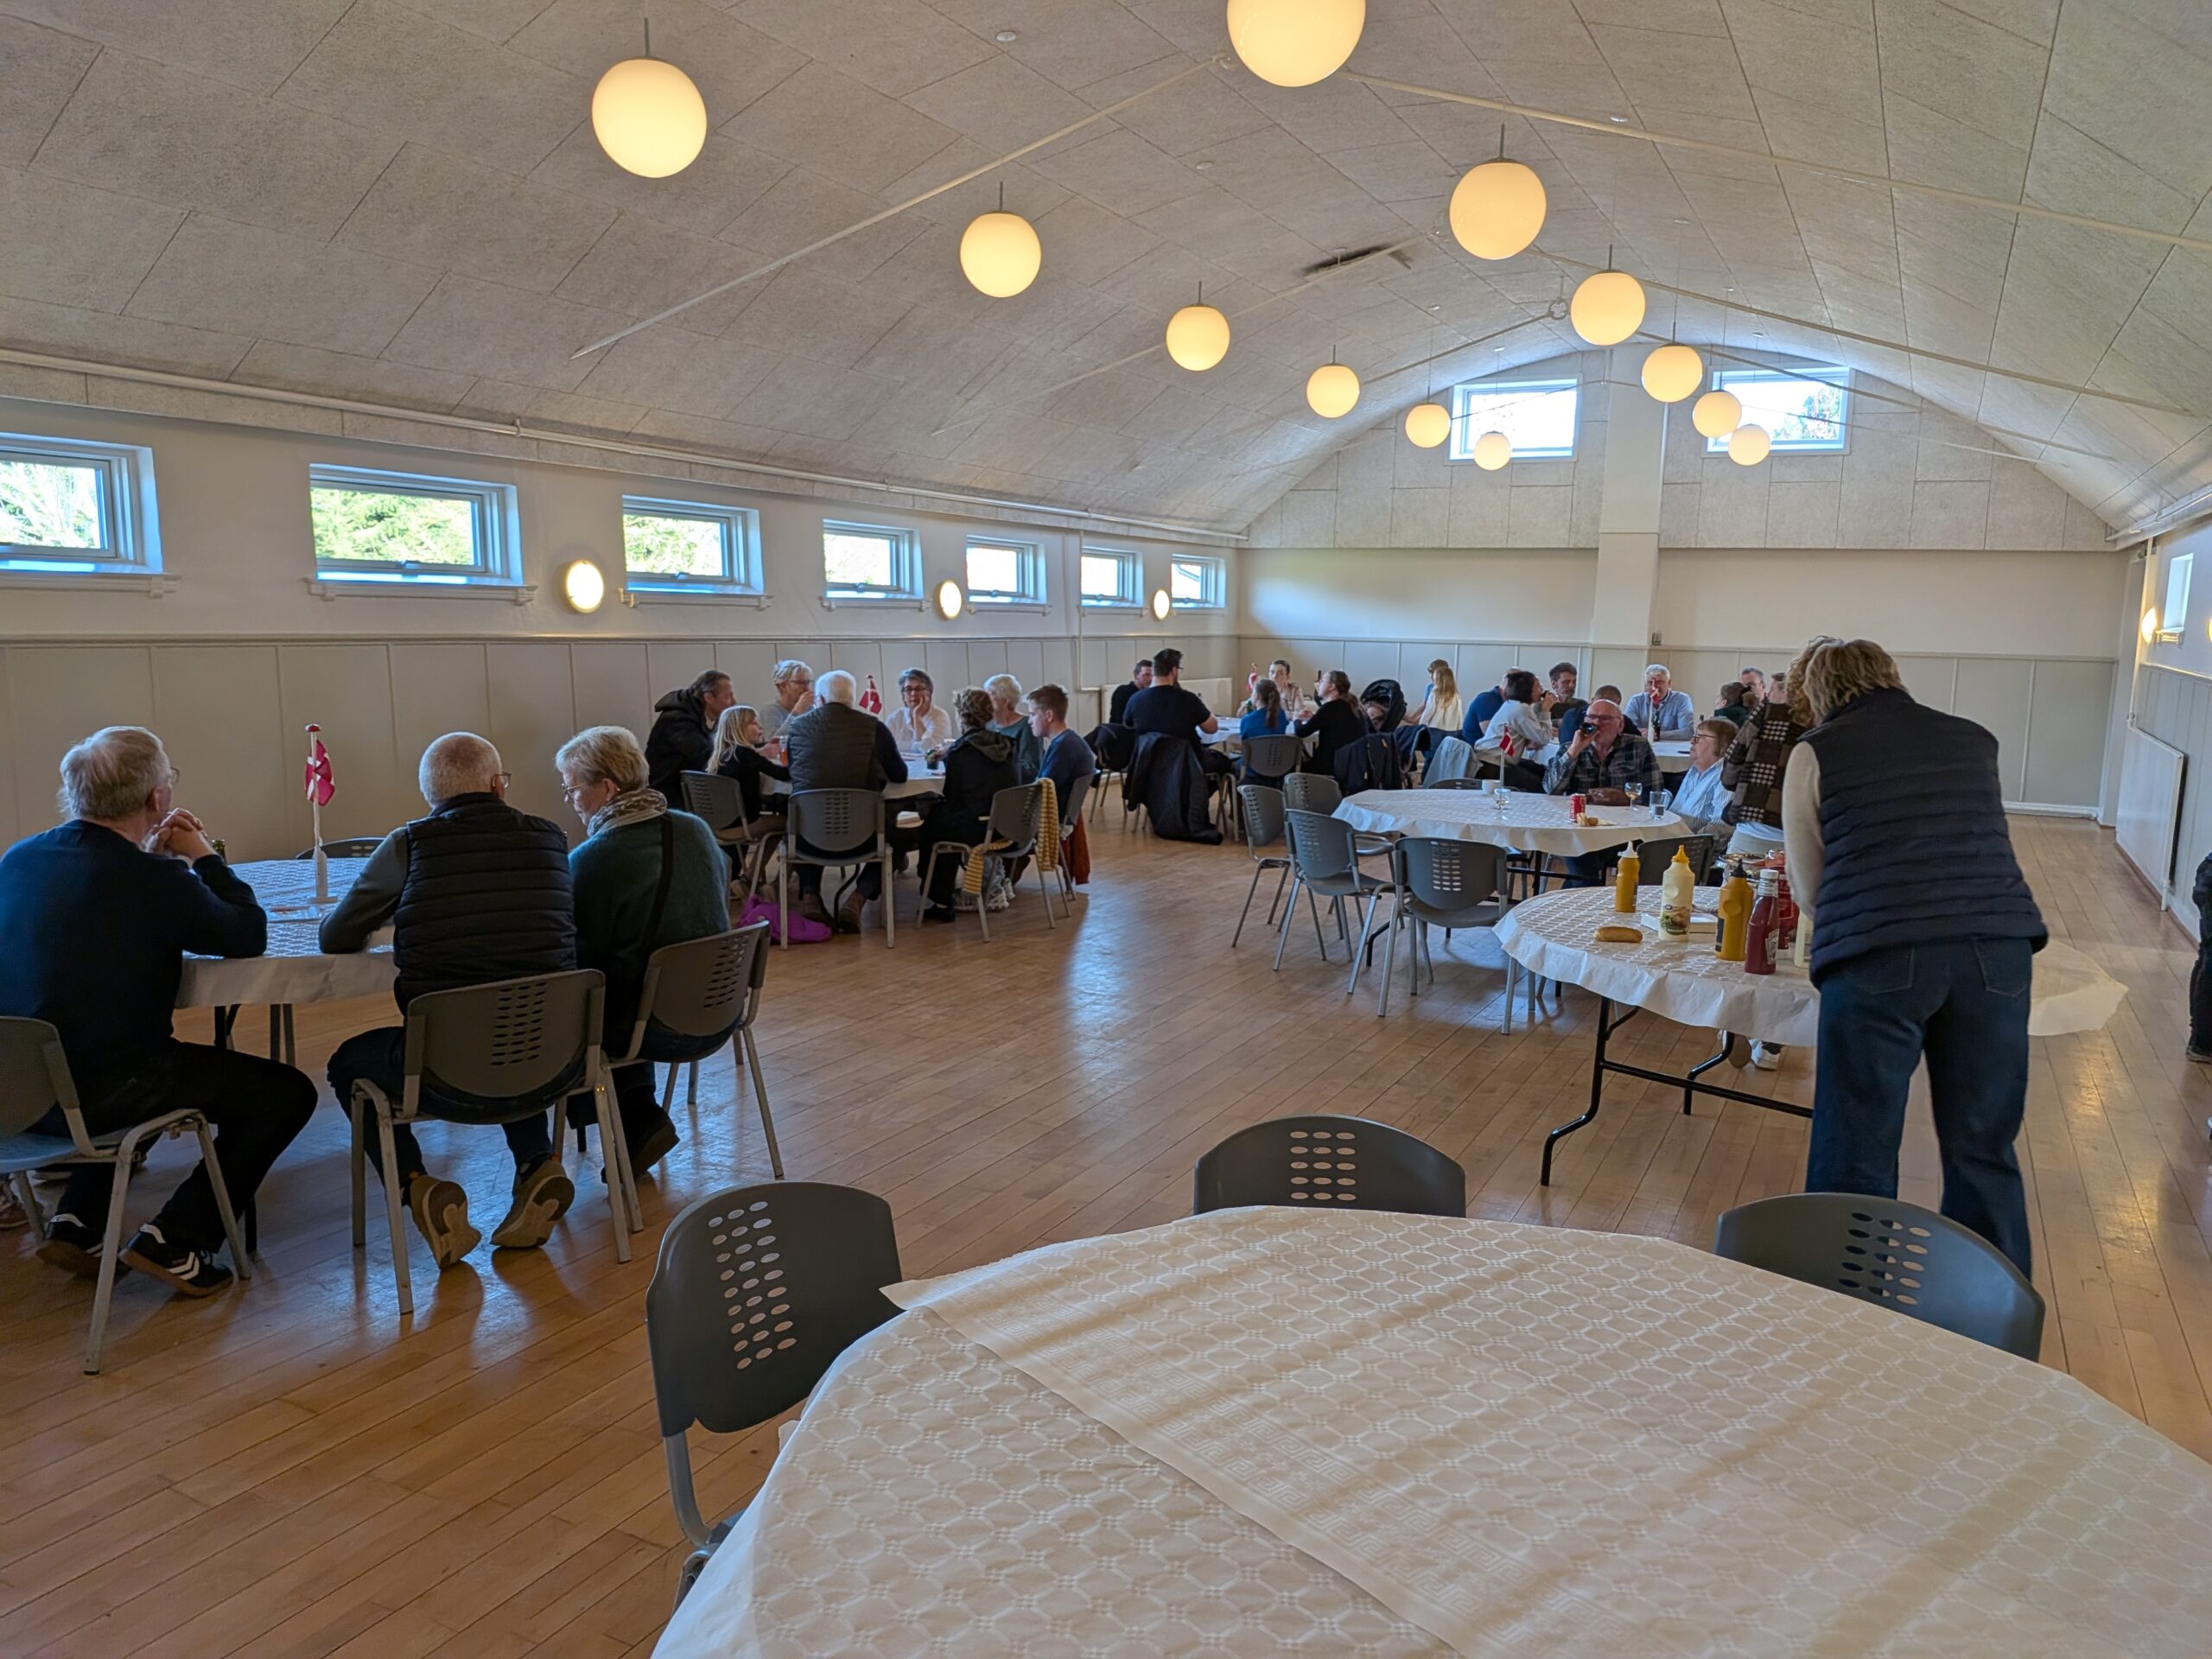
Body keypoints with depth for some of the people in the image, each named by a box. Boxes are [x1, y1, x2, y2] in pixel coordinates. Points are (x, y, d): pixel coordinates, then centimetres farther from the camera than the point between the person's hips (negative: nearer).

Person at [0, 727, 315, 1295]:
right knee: (287, 1092, 4)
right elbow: (250, 936, -5)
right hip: (100, 1092, -8)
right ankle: (179, 1239, 3)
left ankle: (75, 1224, 30)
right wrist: (205, 858, 5)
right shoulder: (155, 882, -20)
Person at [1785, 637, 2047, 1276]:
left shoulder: (1816, 753, 7)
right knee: (1985, 1153, 15)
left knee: (1857, 1158, 7)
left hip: (1877, 957, -4)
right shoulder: (1975, 741, 18)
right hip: (1998, 947, 4)